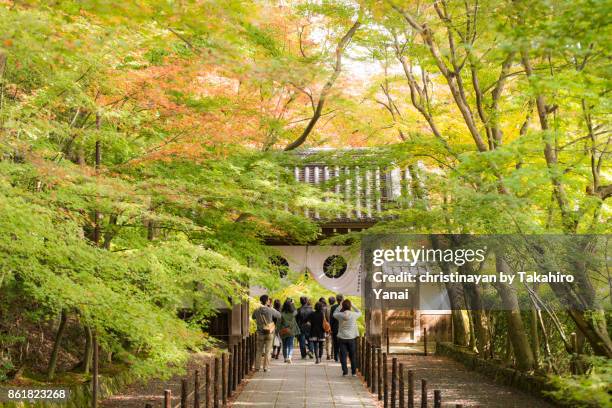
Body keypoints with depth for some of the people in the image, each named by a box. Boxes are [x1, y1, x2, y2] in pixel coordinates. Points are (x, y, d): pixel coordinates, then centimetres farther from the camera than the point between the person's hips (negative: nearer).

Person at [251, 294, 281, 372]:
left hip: (260, 333, 2)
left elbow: (253, 317, 15)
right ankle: (266, 367, 4)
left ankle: (257, 367, 12)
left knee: (259, 351, 12)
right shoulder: (270, 310, -14)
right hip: (269, 333, -2)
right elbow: (279, 315, 0)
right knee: (267, 351, 5)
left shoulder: (257, 311, -6)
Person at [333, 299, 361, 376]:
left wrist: (340, 305, 13)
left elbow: (334, 314, 14)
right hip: (351, 338, 1)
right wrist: (353, 306, 15)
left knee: (343, 355, 5)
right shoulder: (353, 315, -9)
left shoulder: (340, 315, -9)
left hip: (342, 338, 0)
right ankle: (354, 371, 15)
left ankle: (345, 371, 0)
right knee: (352, 355, 12)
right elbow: (359, 313, 14)